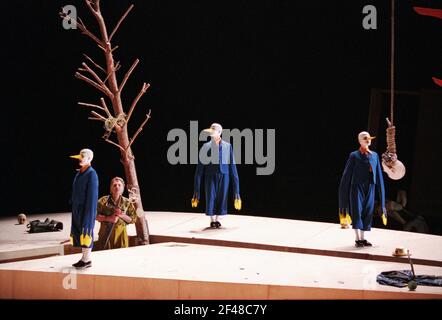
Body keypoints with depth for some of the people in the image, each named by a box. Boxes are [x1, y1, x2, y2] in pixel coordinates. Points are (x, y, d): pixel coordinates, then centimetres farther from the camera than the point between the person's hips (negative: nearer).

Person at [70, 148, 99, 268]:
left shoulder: (91, 174, -12)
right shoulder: (79, 173, 14)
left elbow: (92, 195, -16)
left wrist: (89, 212, -19)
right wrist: (73, 205, 14)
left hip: (86, 209, -9)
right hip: (77, 209, 9)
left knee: (86, 232, -4)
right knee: (78, 232, 11)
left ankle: (87, 259, 4)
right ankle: (84, 258, 19)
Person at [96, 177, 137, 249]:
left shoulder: (127, 202, 5)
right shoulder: (103, 200, 1)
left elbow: (133, 219, 4)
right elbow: (95, 215, -1)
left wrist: (122, 215, -12)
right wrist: (108, 218, -15)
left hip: (121, 233, 1)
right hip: (106, 232, -1)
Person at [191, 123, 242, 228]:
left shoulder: (228, 146, -1)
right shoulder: (206, 146, -3)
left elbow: (232, 164, 1)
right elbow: (200, 166, -1)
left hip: (224, 175, 1)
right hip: (210, 176, 0)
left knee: (221, 197, 5)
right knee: (211, 197, 2)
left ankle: (218, 219, 21)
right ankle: (212, 219, 18)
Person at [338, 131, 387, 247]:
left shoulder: (375, 155, 11)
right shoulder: (354, 155, -2)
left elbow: (378, 174, 12)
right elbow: (348, 174, -2)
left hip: (370, 187, 5)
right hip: (357, 186, -4)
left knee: (367, 212, 6)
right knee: (357, 211, -6)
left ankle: (363, 238, 15)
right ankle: (358, 239, 1)